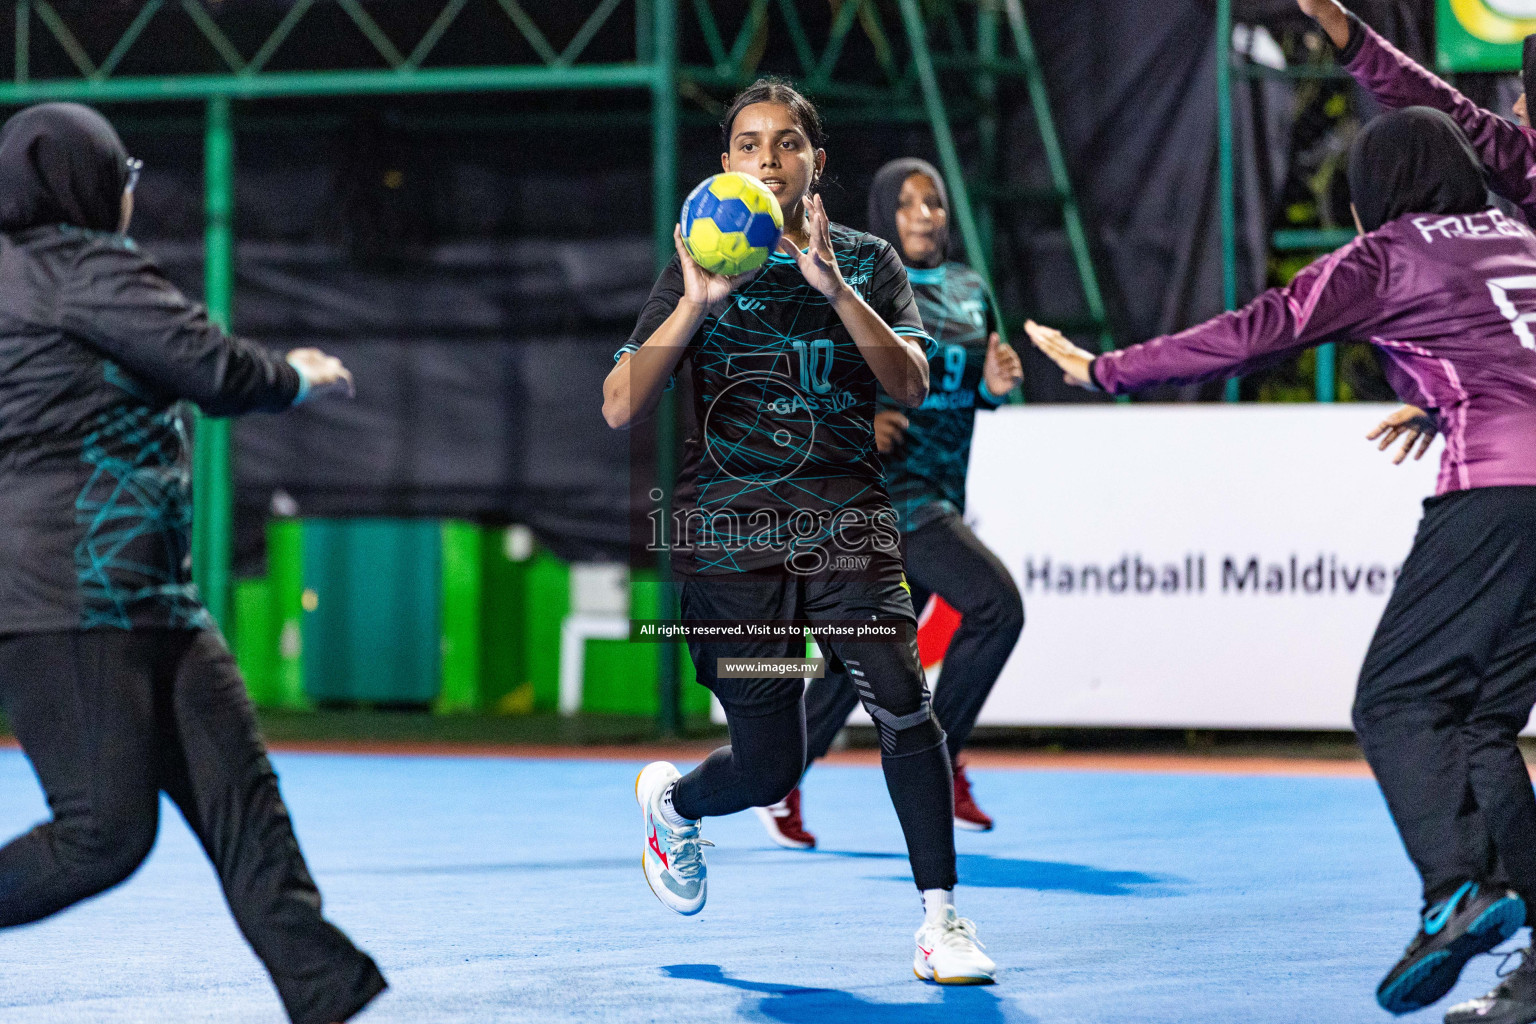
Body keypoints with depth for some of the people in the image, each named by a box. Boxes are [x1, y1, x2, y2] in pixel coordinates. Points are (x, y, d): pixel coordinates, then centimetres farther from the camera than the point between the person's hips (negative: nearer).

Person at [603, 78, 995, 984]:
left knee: (901, 698, -22)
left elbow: (911, 384, -8)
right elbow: (620, 410, -4)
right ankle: (668, 798, 35)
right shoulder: (700, 269, 7)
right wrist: (696, 306, -17)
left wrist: (833, 286, -21)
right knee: (769, 769, 0)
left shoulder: (867, 261, 9)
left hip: (845, 518, 1)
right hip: (729, 529, -1)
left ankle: (941, 918, -13)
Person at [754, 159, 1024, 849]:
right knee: (996, 606, -20)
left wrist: (997, 384, -3)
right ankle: (940, 762, -7)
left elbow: (973, 393, 20)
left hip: (941, 493, 8)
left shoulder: (969, 290, 13)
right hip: (885, 486, -8)